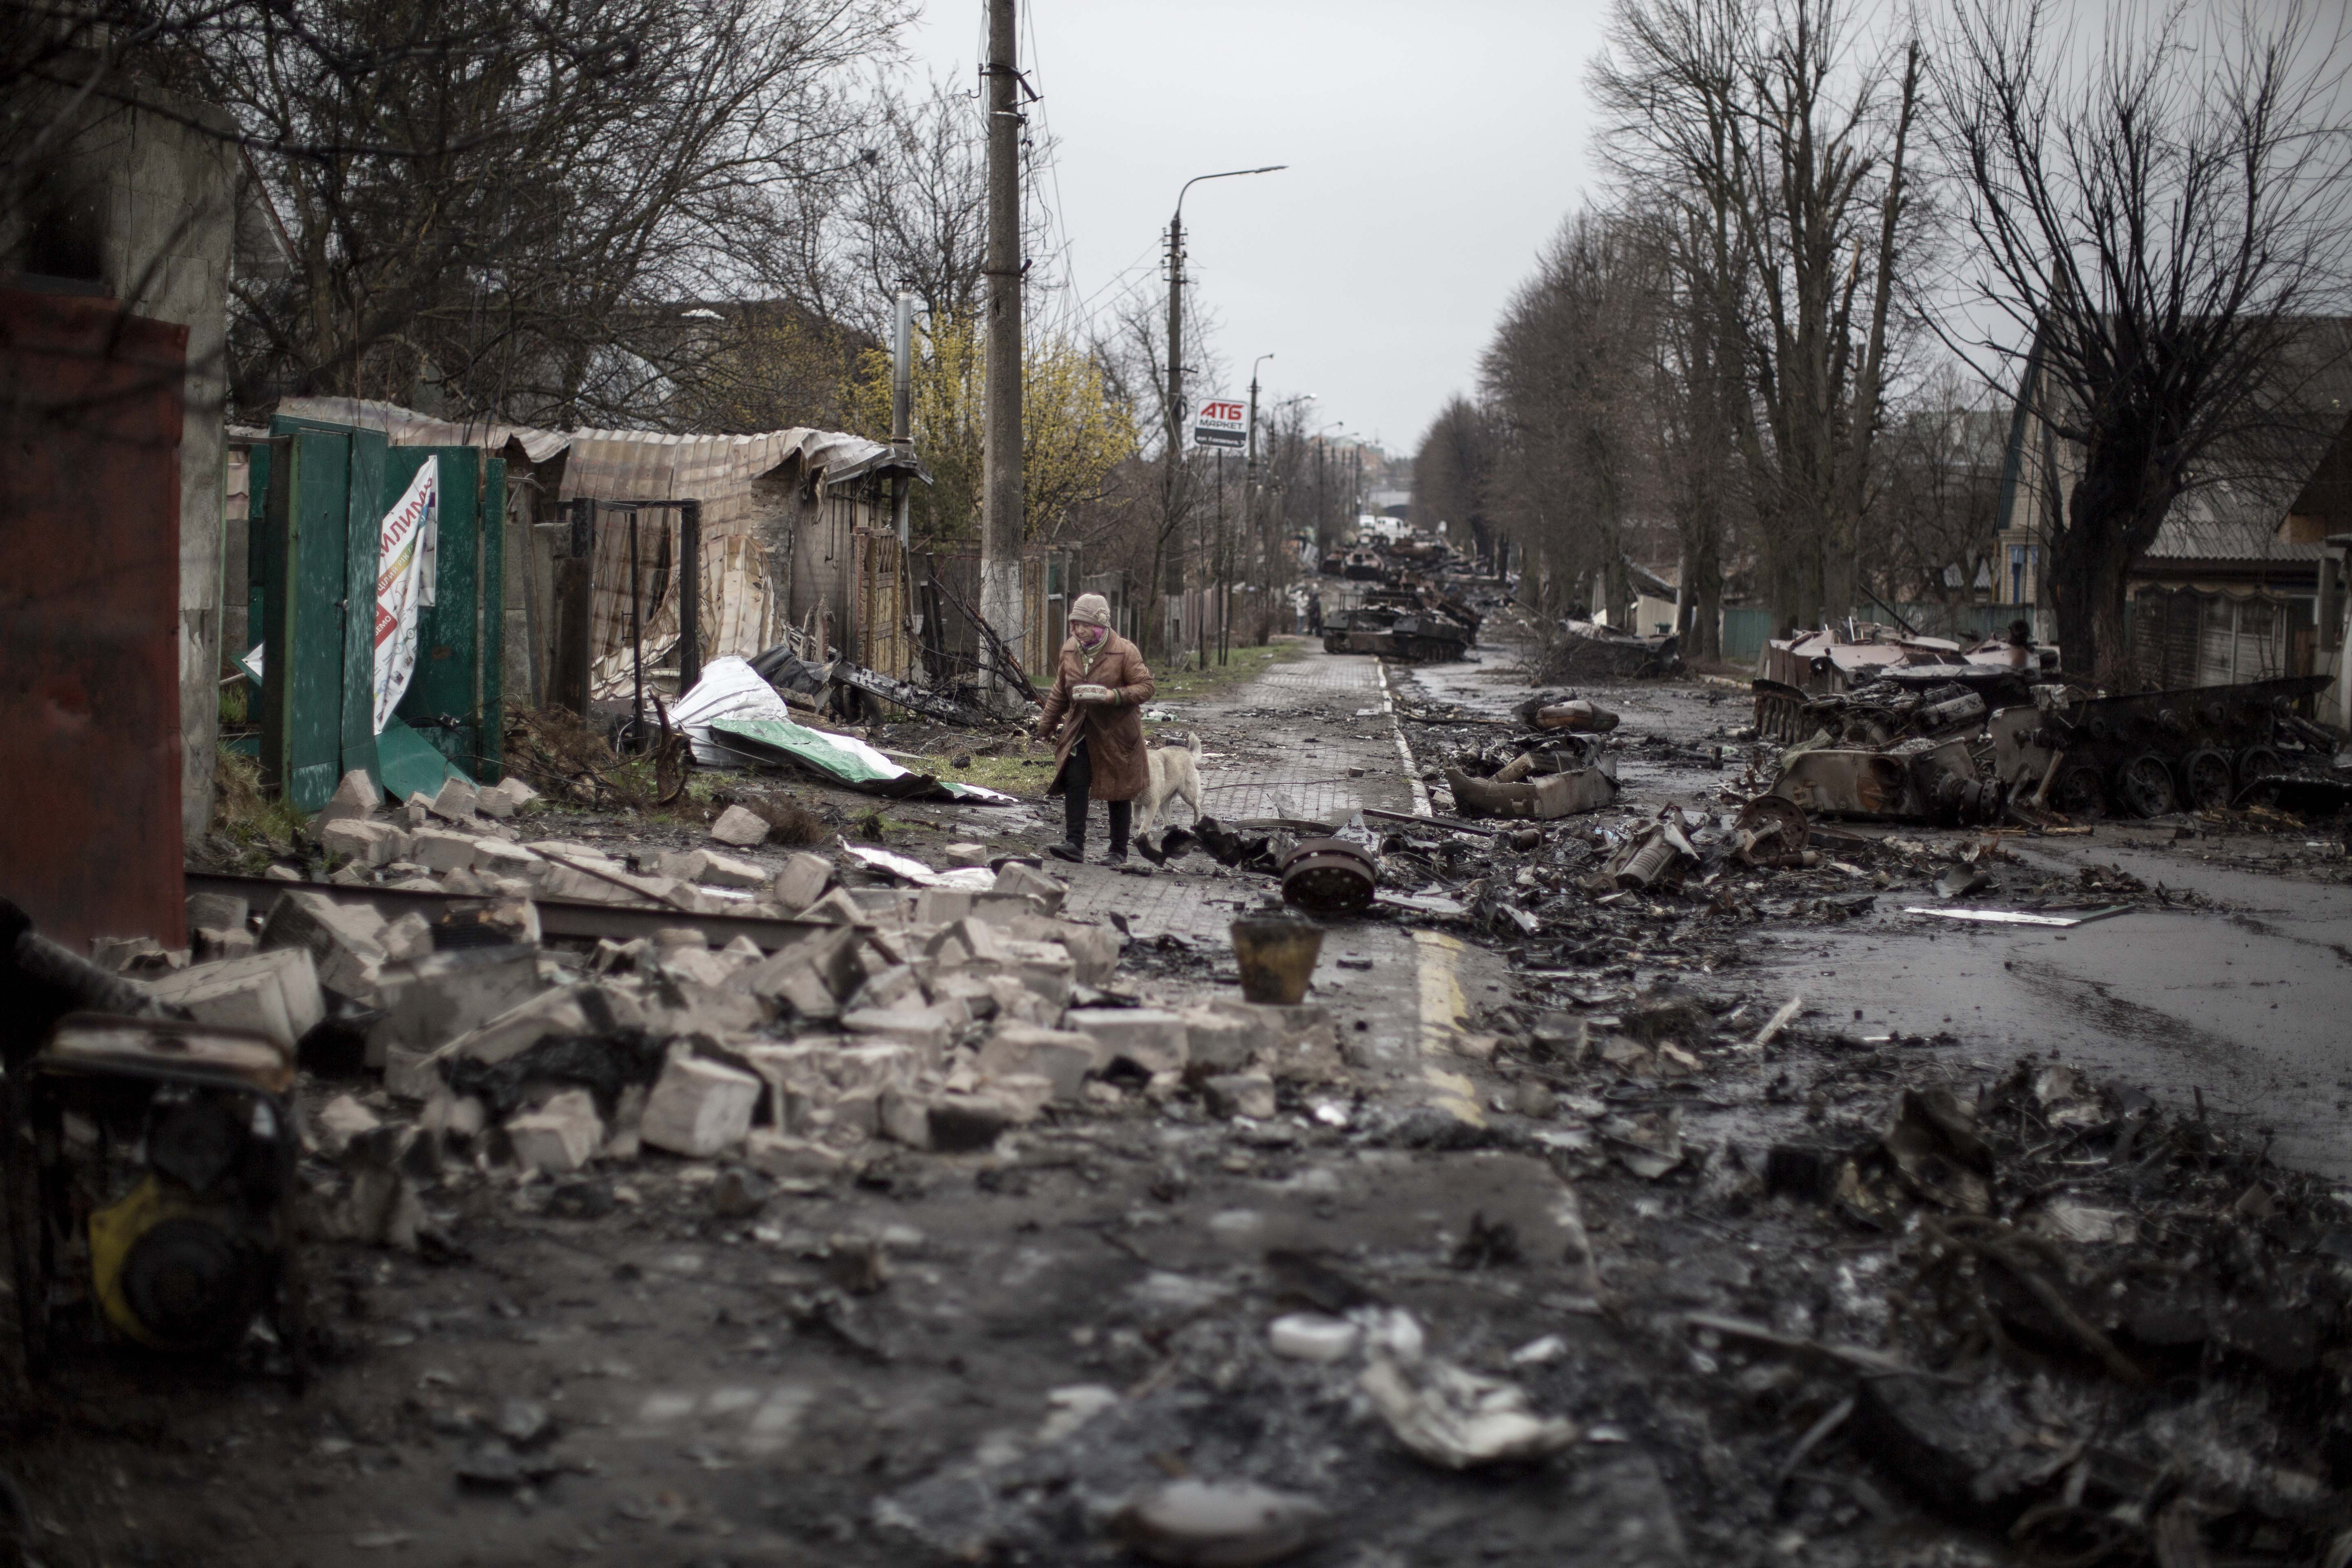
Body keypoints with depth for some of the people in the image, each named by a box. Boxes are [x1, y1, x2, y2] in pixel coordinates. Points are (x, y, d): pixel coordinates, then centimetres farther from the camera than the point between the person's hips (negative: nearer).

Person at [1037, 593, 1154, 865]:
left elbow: (1146, 687, -10)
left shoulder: (1125, 652, -11)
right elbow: (1060, 692, 18)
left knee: (1119, 794, 4)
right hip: (1080, 732, 4)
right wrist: (1046, 726, 20)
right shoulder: (1070, 651, 6)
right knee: (1074, 784, -11)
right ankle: (1074, 843, -12)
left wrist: (1117, 696, -26)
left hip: (1116, 734, -4)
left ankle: (1119, 851, 13)